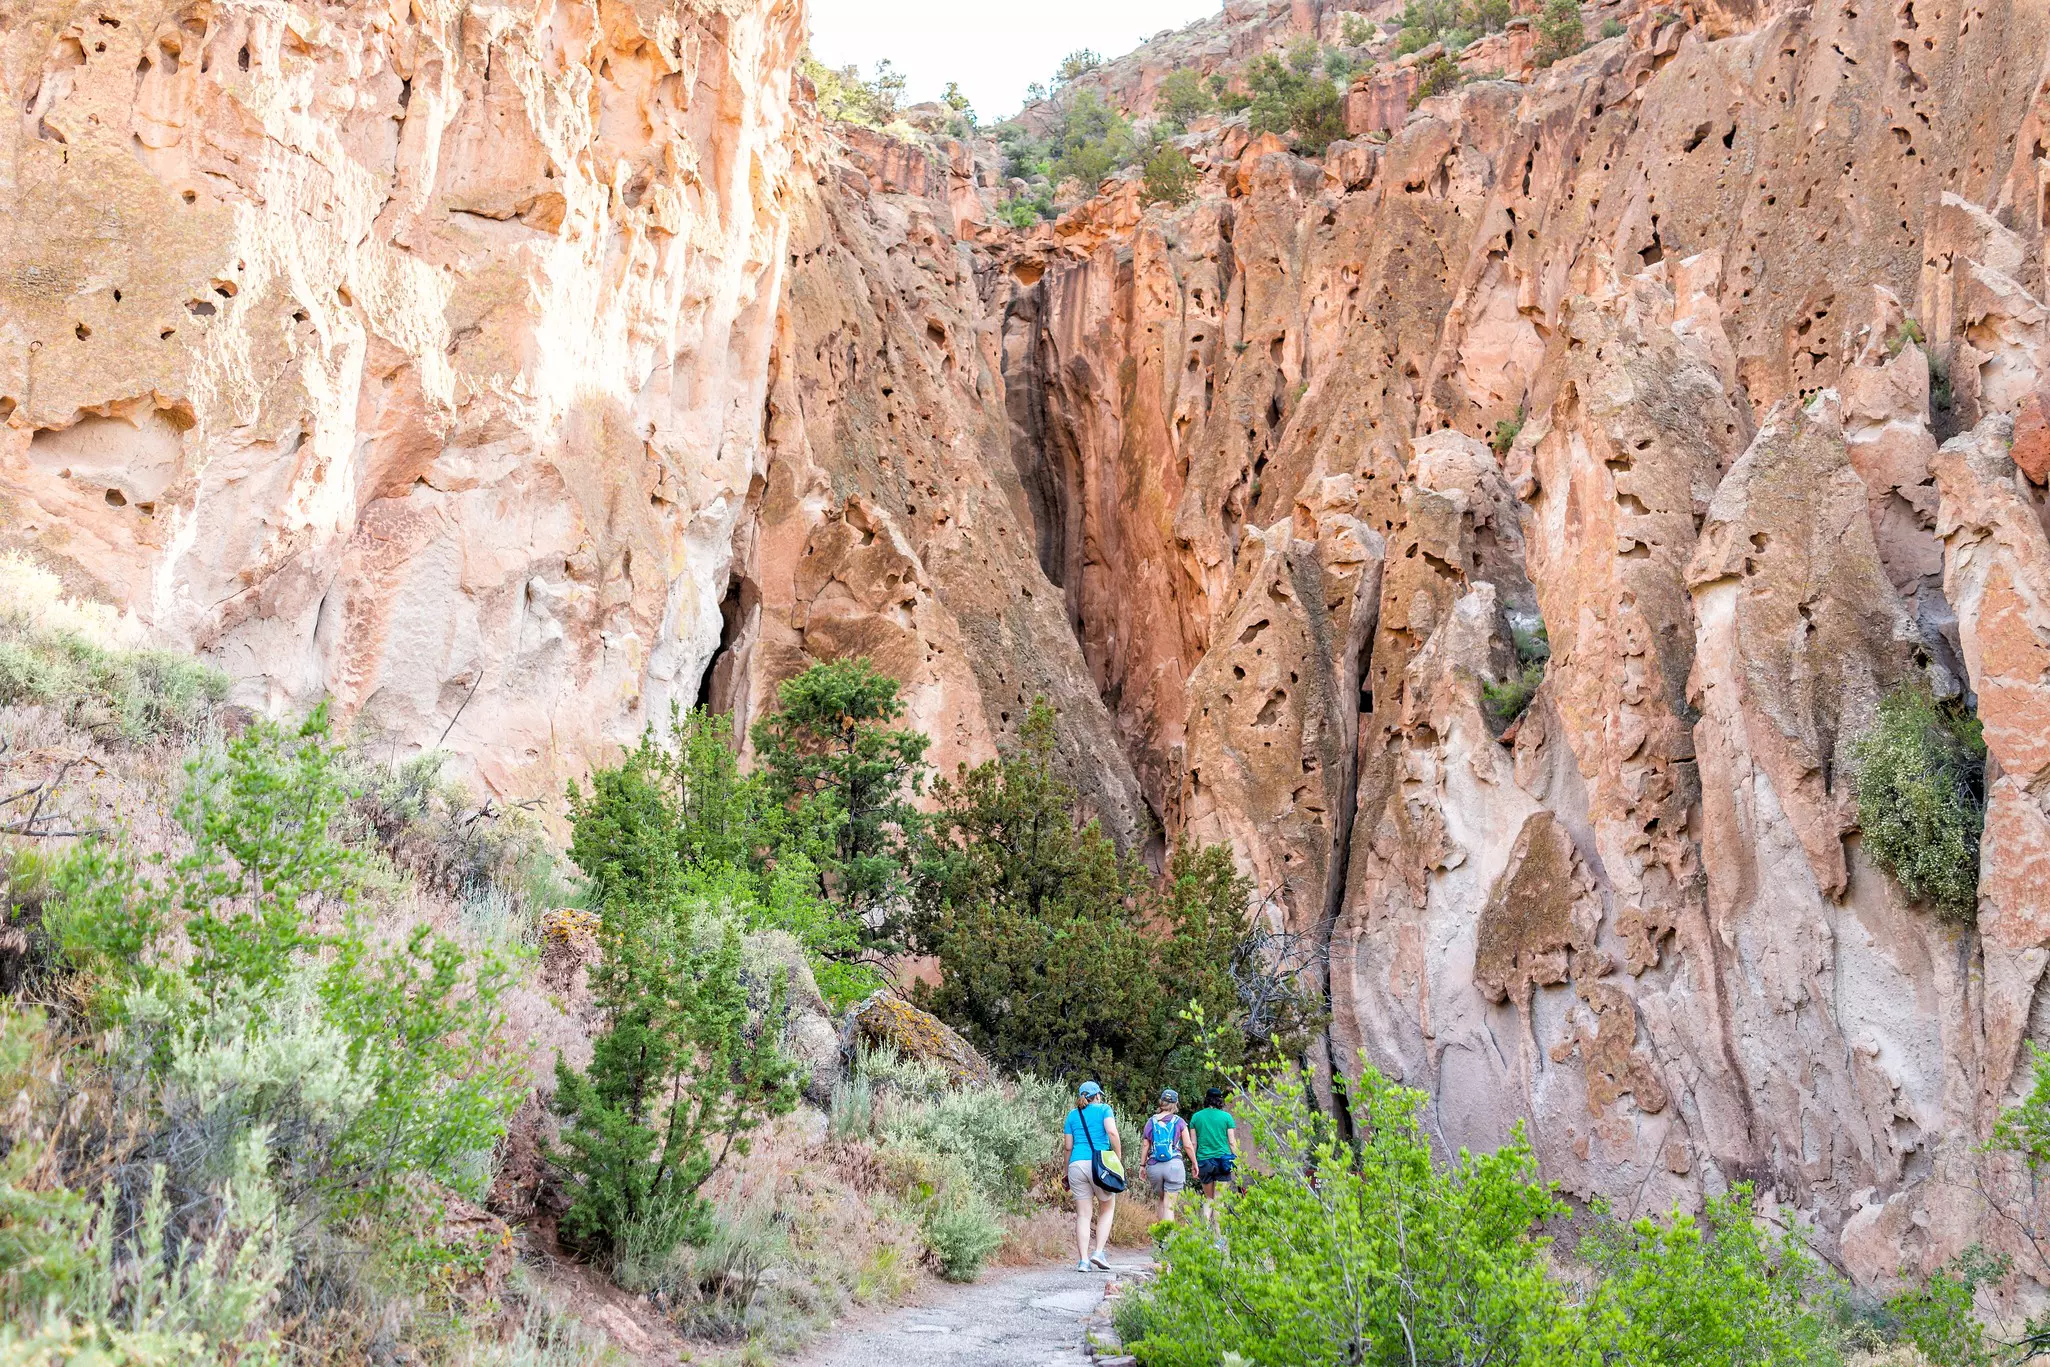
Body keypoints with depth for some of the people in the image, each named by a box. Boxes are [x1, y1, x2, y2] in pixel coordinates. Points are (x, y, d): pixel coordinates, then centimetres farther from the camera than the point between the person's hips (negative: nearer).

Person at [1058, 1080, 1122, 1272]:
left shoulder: (1072, 1115, 16)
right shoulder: (1104, 1109, 7)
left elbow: (1067, 1146, 13)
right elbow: (1112, 1133, -9)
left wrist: (1068, 1172, 20)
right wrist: (1119, 1159, -4)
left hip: (1077, 1164, 3)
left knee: (1083, 1214, 5)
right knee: (1107, 1210, 14)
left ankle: (1082, 1260, -3)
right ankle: (1099, 1252, -1)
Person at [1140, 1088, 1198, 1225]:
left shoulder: (1151, 1122, 6)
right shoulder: (1179, 1122, 0)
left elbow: (1145, 1146, 6)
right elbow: (1188, 1145, 1)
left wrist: (1143, 1165, 14)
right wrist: (1194, 1163, 13)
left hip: (1154, 1166, 3)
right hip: (1174, 1165, -3)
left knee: (1162, 1199, 22)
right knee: (1169, 1205, -2)